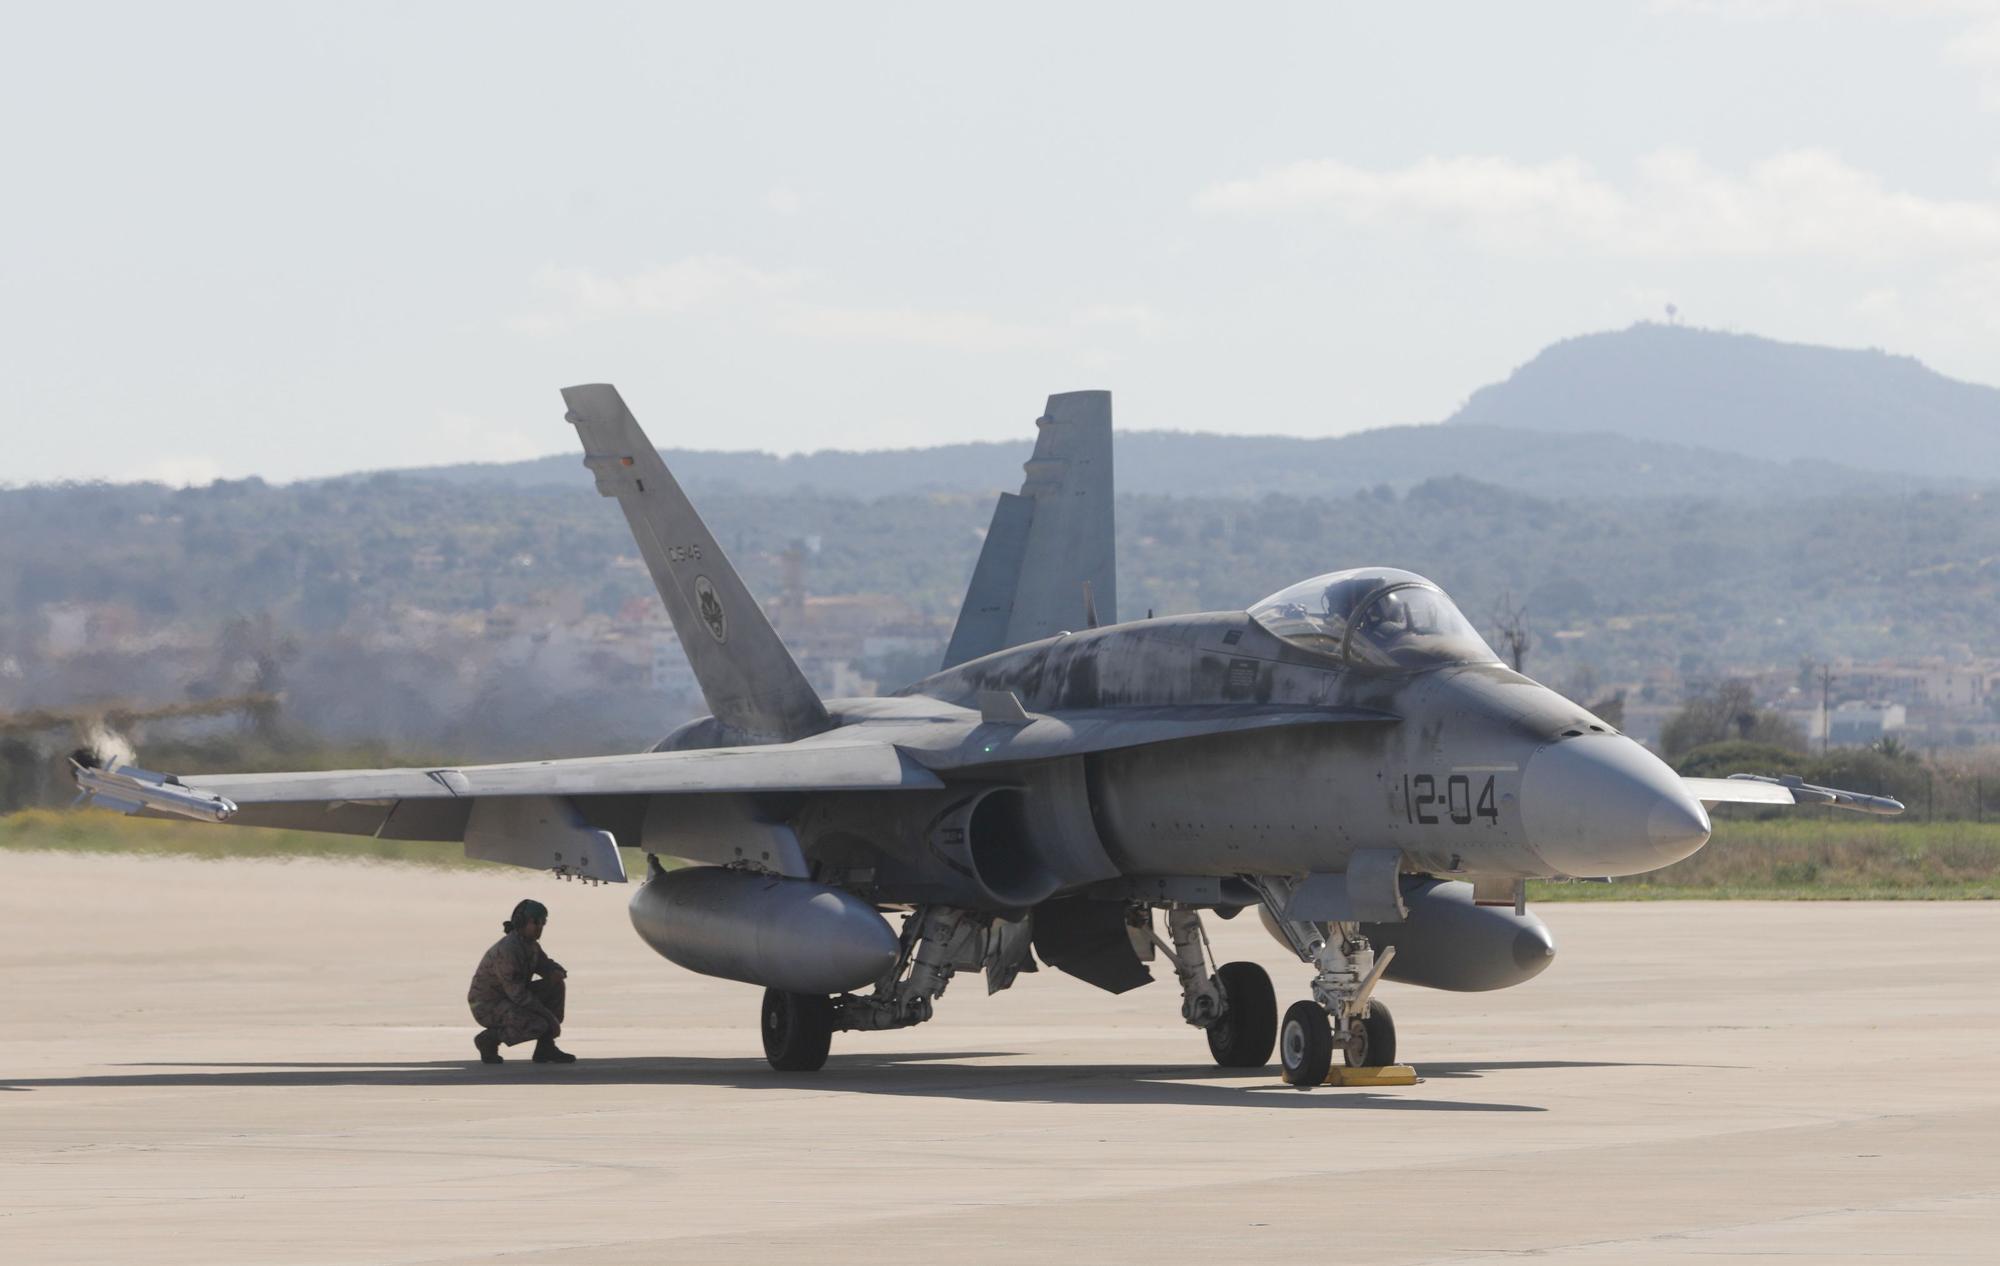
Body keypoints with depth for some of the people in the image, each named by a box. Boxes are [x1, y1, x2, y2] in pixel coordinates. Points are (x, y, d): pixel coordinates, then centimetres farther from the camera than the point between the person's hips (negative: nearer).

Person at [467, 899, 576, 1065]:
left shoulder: (531, 945, 2)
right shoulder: (508, 949, -27)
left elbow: (546, 966, 17)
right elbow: (517, 993, -28)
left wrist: (558, 973, -11)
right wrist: (550, 1017, -23)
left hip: (508, 998, 9)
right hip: (488, 1006, -9)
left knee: (555, 986, 0)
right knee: (539, 1026, -29)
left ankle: (546, 1048, 3)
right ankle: (490, 1038, -5)